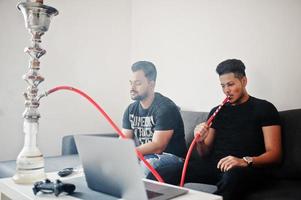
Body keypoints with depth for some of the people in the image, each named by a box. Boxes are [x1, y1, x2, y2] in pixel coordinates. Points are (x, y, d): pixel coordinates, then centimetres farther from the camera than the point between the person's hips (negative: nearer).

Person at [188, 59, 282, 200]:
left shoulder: (264, 108, 7)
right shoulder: (217, 111, 20)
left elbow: (274, 154, -2)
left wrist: (246, 161, -20)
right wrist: (200, 141, -3)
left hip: (247, 169, -3)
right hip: (214, 166, 4)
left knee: (232, 176, -40)